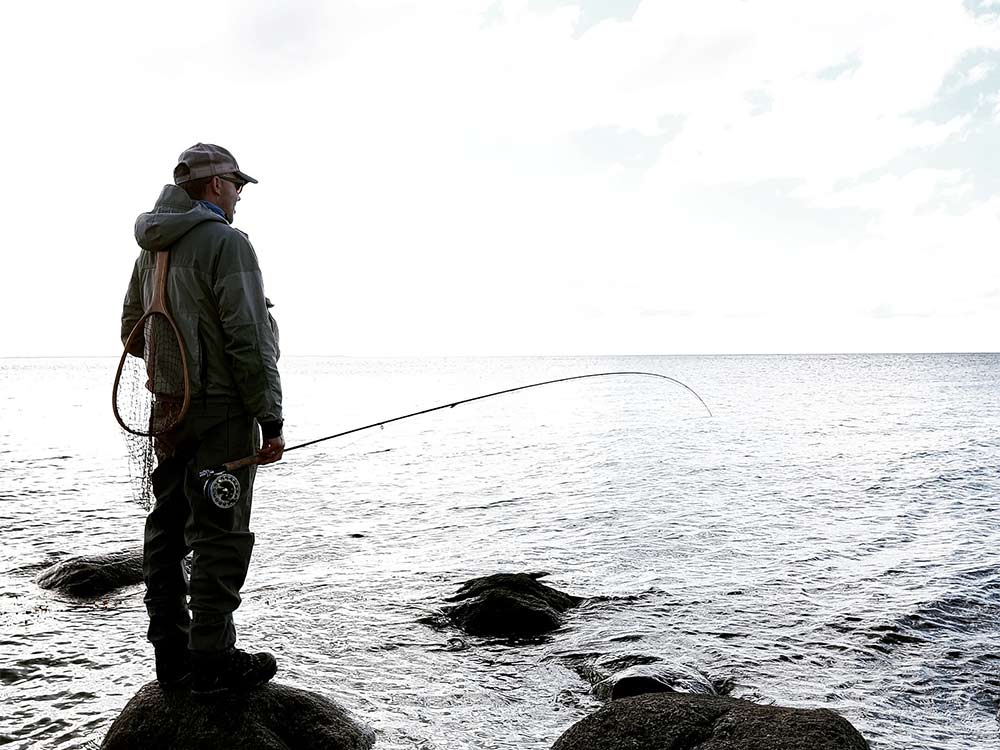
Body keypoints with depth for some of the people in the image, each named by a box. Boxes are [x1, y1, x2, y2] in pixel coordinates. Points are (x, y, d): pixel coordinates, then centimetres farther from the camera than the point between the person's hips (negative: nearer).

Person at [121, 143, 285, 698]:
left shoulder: (151, 251, 15)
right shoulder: (225, 242, -12)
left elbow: (132, 329, 23)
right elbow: (249, 340, -18)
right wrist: (271, 421, -15)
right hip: (221, 412, -9)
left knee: (168, 530, 12)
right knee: (219, 535, -3)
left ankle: (172, 653, 22)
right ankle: (212, 661, 4)